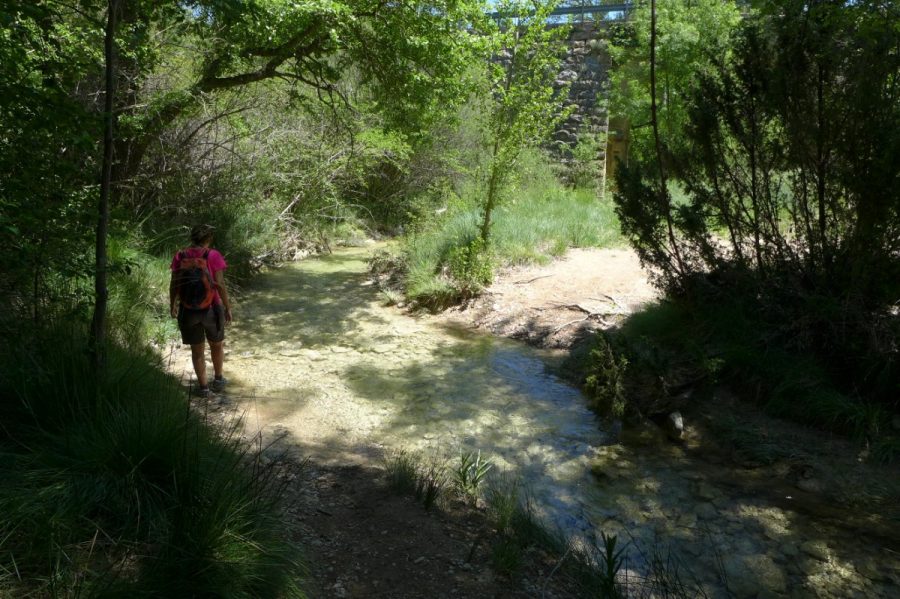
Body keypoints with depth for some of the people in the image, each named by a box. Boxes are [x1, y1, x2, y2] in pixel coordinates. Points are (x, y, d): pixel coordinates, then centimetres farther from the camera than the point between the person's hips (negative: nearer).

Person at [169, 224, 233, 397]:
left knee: (197, 350, 15)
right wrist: (228, 308, -7)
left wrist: (172, 305, 14)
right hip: (211, 309, -1)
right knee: (217, 345, 22)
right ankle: (218, 379, 35)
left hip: (188, 311, 2)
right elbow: (220, 285, -15)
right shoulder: (213, 255, -12)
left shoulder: (180, 256, -4)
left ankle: (203, 387, 21)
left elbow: (174, 285, -1)